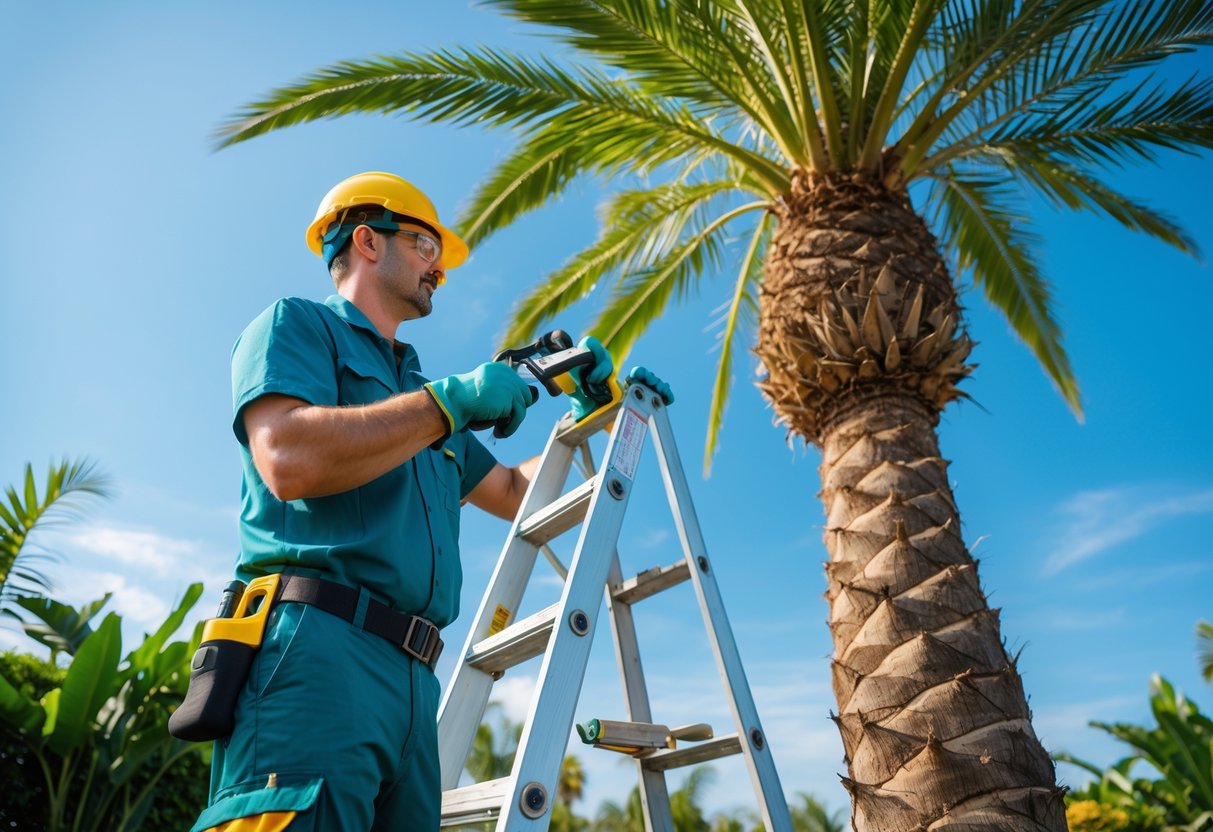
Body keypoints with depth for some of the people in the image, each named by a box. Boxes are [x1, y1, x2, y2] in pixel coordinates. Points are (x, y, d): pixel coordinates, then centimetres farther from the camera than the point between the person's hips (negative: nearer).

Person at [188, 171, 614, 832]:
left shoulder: (423, 404, 28)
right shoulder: (297, 324, 7)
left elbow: (517, 493, 32)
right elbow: (289, 460, -14)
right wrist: (453, 400, -8)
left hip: (411, 677, 8)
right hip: (317, 646, -7)